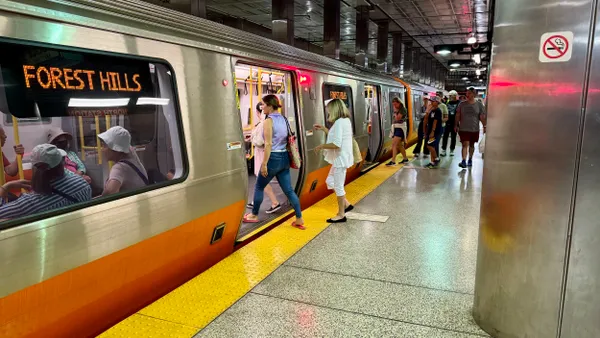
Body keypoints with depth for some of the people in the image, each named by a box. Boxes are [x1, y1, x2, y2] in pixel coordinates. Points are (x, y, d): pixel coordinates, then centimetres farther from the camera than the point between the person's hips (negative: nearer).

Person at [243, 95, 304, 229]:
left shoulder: (268, 121, -13)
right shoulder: (284, 119, 11)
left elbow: (268, 144, -19)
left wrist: (264, 164, -17)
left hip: (273, 158, -7)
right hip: (284, 157, 7)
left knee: (259, 187, 13)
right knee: (289, 190, 9)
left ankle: (254, 215, 26)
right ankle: (299, 220, 8)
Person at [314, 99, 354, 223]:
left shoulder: (339, 122, -21)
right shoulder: (345, 120, 10)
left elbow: (336, 144, -27)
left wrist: (321, 146, -14)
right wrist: (323, 129, 19)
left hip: (340, 159, -10)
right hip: (341, 158, 10)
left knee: (338, 186, 0)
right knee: (330, 181, 18)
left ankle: (341, 215, 12)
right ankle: (346, 204, 25)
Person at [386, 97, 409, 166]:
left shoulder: (403, 109, -9)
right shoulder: (397, 110, 15)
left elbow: (397, 118, -18)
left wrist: (395, 111, -11)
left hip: (400, 128, -9)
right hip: (395, 128, 9)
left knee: (394, 144, -20)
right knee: (399, 145, 16)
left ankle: (393, 161, -26)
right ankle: (405, 159, 29)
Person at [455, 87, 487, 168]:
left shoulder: (479, 104, 0)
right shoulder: (462, 104, 2)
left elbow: (482, 117, 1)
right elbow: (458, 115, 7)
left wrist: (484, 126, -3)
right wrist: (456, 125, 6)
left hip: (474, 129, 1)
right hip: (463, 128, -1)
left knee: (472, 145, 14)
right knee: (465, 144, -11)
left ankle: (470, 159, 30)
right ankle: (464, 161, -17)